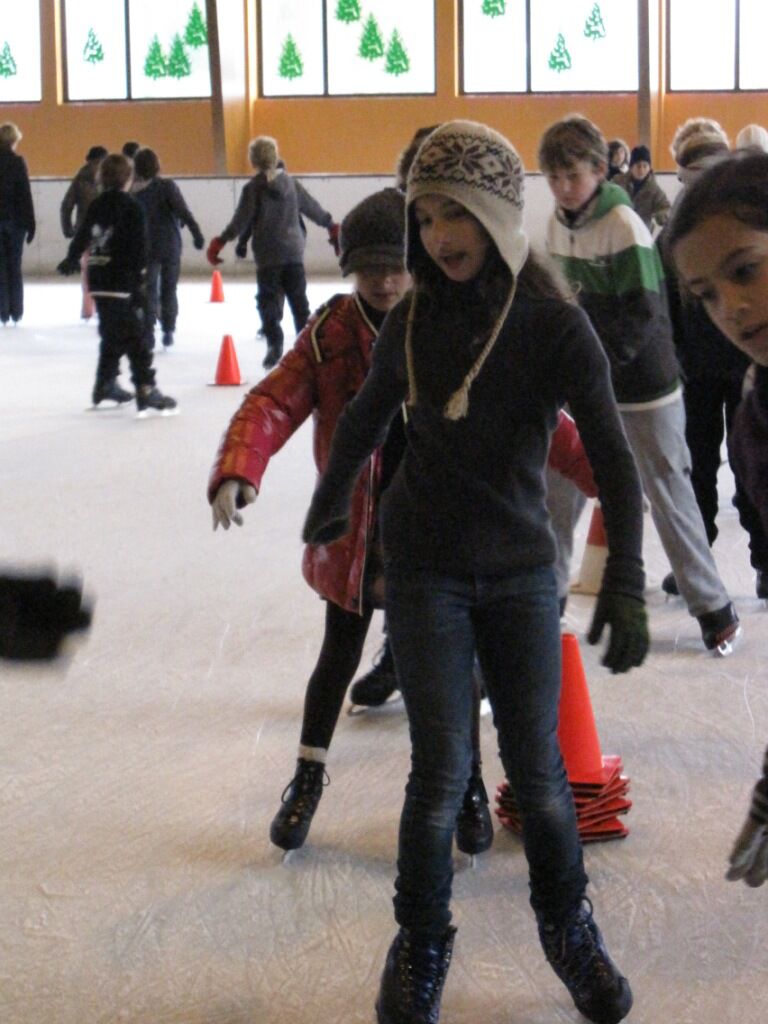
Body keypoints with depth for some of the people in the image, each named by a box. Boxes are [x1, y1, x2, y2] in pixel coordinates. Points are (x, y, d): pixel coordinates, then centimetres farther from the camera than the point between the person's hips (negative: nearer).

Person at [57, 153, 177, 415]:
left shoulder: (96, 206, 10)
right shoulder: (131, 207, -9)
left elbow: (82, 236, 20)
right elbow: (138, 246, -16)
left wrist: (71, 260, 35)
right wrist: (139, 279, -15)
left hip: (98, 282, 7)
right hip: (122, 283, -7)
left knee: (112, 335, 21)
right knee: (135, 338, -7)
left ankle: (105, 384, 29)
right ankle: (146, 391, -10)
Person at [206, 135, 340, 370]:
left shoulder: (253, 188, -9)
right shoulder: (290, 182, 5)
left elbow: (241, 221, -11)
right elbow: (312, 207, 12)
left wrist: (220, 242, -3)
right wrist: (331, 225, 26)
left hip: (268, 254, -4)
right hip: (294, 250, 4)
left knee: (268, 300, 1)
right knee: (298, 299, 12)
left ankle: (274, 345, -9)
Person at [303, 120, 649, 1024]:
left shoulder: (556, 327, -12)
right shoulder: (412, 323, -5)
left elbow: (613, 462, -14)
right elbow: (363, 420, 14)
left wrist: (625, 586, -21)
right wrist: (329, 508, 25)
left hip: (522, 572, 0)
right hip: (425, 573, 1)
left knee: (538, 770, 5)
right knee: (440, 774, -3)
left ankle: (566, 925, 31)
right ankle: (420, 948, 18)